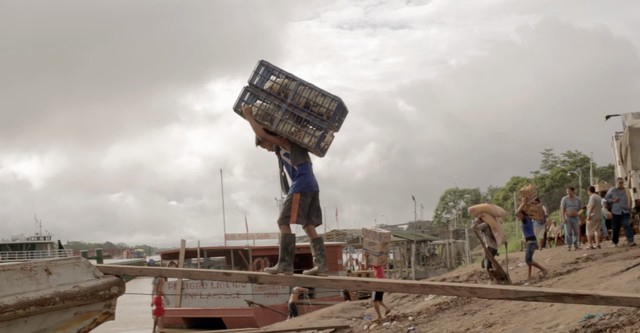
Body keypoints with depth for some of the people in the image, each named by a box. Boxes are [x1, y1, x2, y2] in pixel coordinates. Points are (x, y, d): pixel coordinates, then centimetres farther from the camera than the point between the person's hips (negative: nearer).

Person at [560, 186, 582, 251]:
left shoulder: (577, 199, 7)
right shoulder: (564, 199, -1)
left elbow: (580, 209, 14)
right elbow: (562, 209, -5)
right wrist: (563, 218, -13)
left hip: (575, 218, 3)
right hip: (567, 218, -3)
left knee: (576, 232, 3)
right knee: (568, 233, -4)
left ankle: (575, 244, 13)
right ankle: (568, 245, 2)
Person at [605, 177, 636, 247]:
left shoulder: (626, 190, 7)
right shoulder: (612, 190, 1)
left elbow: (629, 200, 14)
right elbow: (606, 198, 6)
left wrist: (629, 209, 9)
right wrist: (613, 200, -11)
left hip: (625, 212, 1)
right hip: (616, 212, -1)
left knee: (627, 225, -14)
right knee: (615, 228, 5)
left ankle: (630, 241, -17)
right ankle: (614, 242, 19)